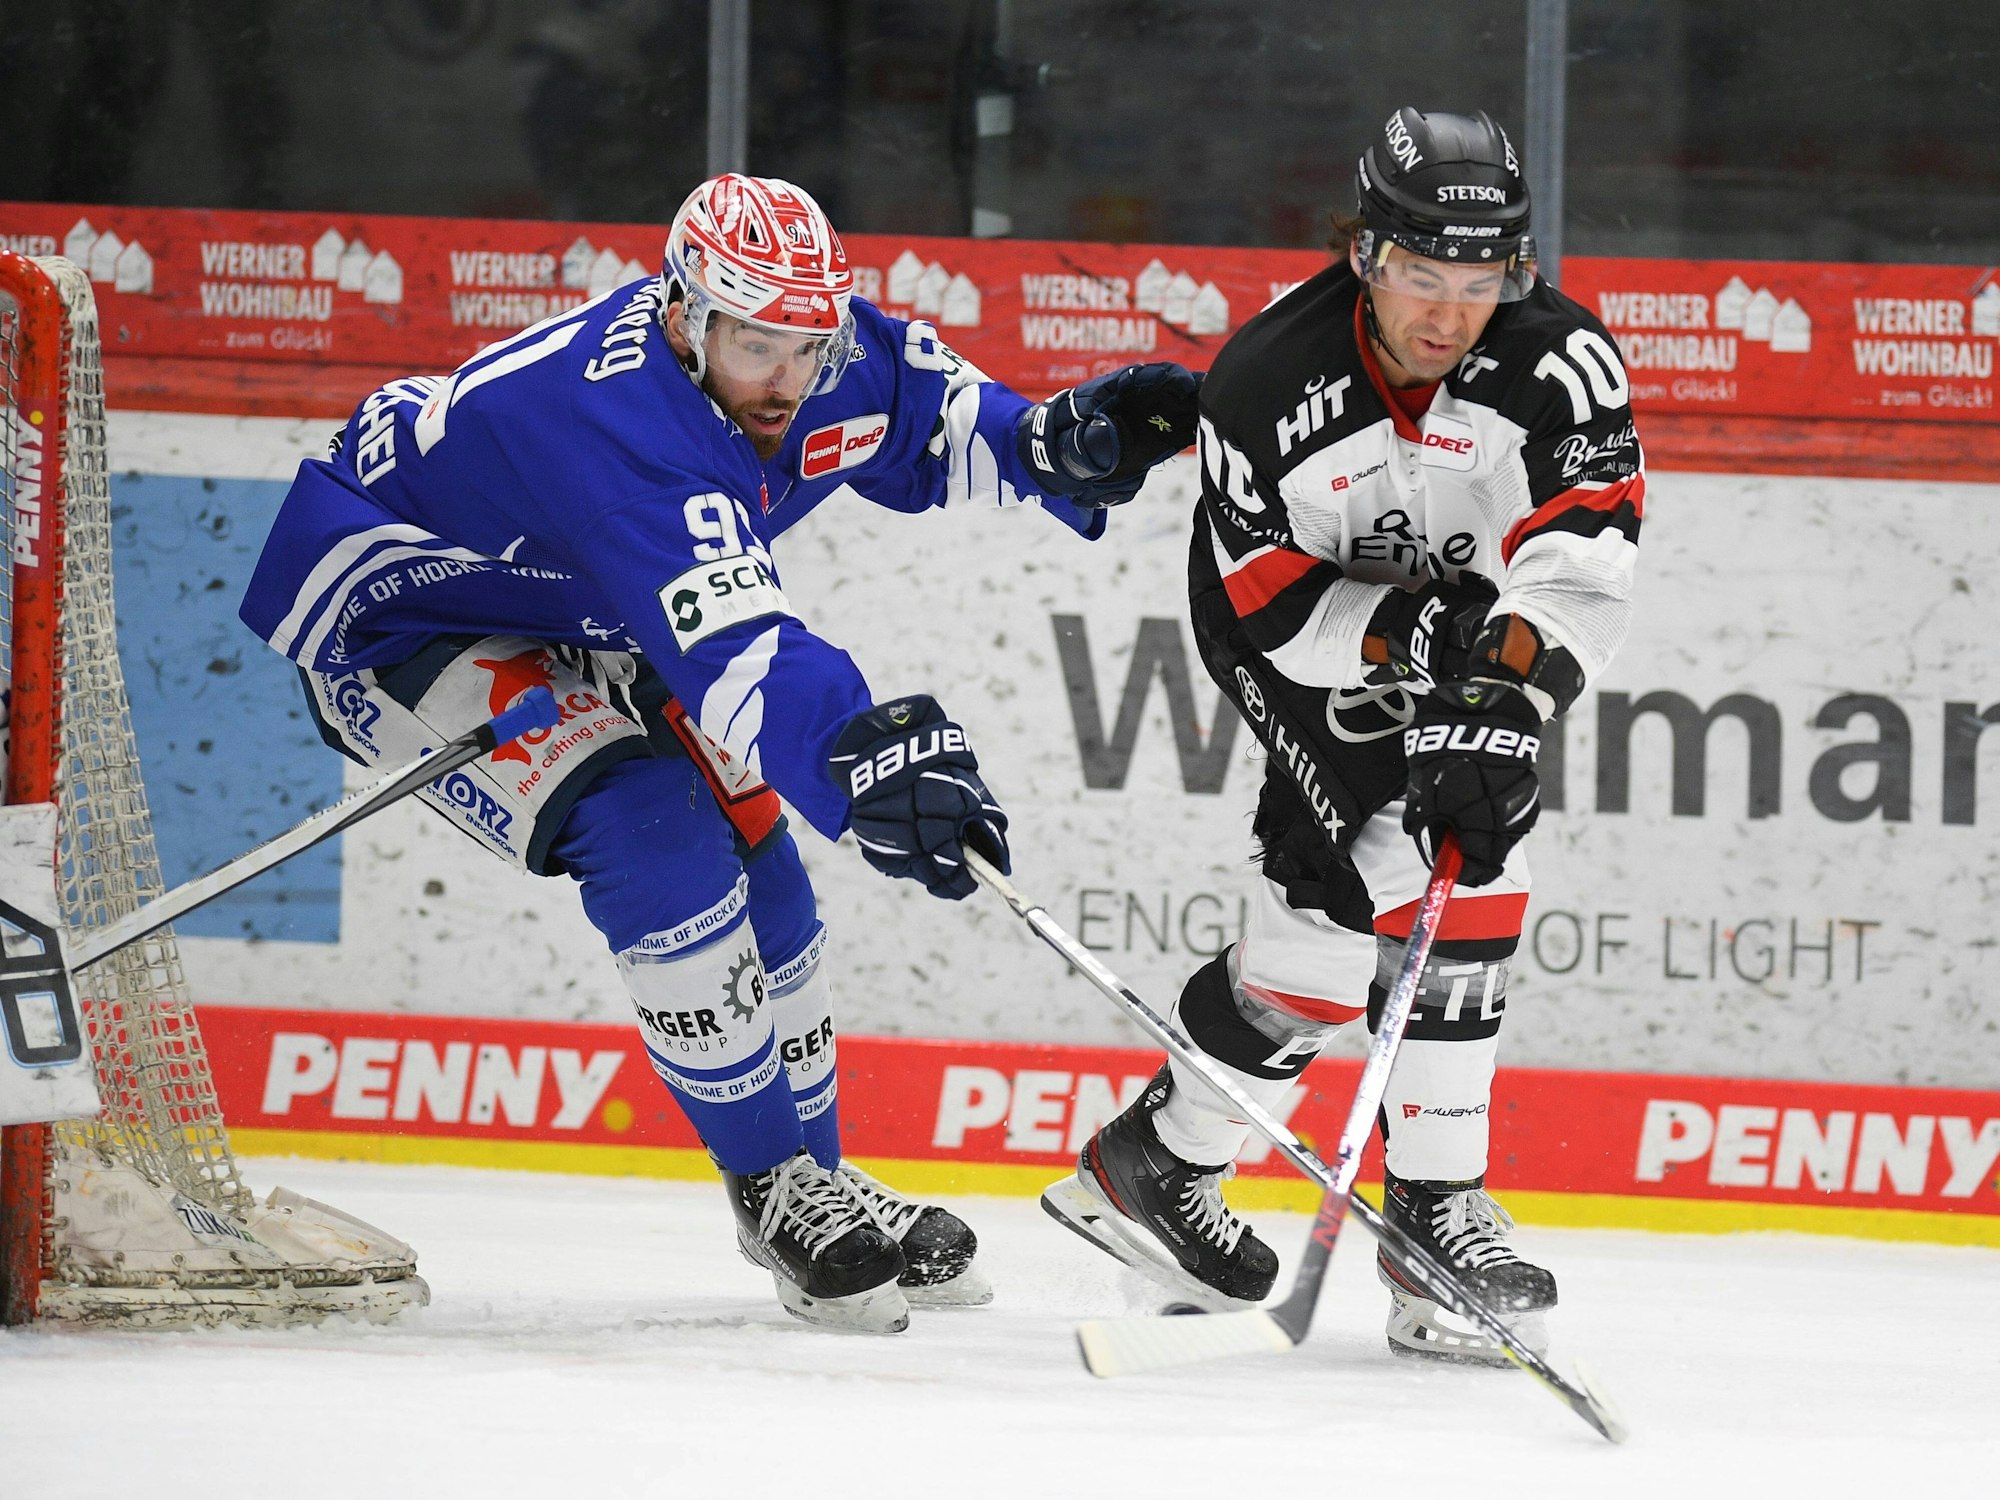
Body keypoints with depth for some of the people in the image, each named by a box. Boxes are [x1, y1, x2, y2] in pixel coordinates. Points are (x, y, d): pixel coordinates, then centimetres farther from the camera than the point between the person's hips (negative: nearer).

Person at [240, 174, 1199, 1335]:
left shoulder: (822, 352, -15)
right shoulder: (618, 421, -40)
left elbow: (933, 421, 6)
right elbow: (730, 645, -53)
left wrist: (1057, 447, -15)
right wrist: (859, 753, -68)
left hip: (561, 616, 9)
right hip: (392, 615, -9)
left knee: (752, 861, 7)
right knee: (654, 831, -26)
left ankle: (816, 1178, 26)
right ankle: (778, 1193, -15)